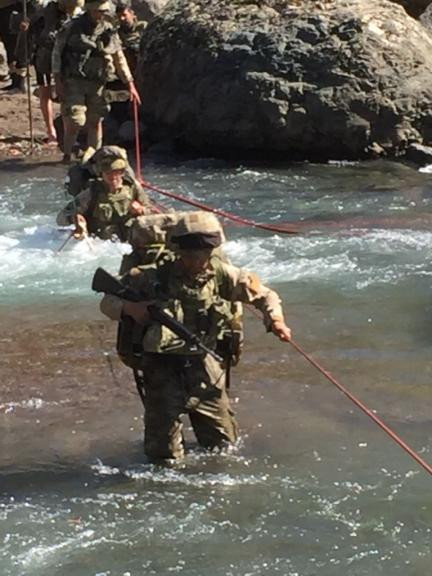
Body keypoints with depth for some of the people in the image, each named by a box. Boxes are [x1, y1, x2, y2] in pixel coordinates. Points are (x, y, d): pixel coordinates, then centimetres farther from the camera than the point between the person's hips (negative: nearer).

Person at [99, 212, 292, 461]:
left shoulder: (221, 274, -5)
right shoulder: (153, 277, -12)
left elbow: (263, 294, 6)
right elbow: (108, 302, -4)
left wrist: (275, 319, -13)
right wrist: (129, 308, -25)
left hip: (205, 369, 3)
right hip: (163, 370, -3)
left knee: (224, 446, 12)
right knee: (166, 456, 1)